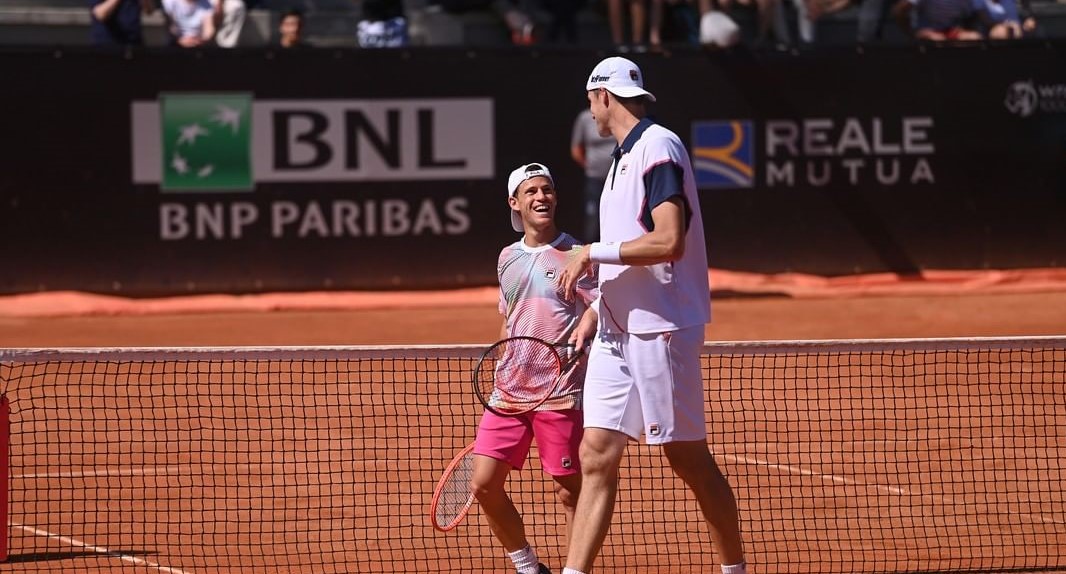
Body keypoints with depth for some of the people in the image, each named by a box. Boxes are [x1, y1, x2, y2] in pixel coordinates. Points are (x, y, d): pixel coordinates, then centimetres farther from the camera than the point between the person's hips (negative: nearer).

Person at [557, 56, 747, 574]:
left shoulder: (659, 148, -12)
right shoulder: (624, 157, 17)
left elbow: (668, 241, -23)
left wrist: (593, 252, -16)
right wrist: (596, 310, 14)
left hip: (661, 329, -9)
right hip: (617, 332, 9)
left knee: (688, 458, 0)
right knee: (597, 457, 1)